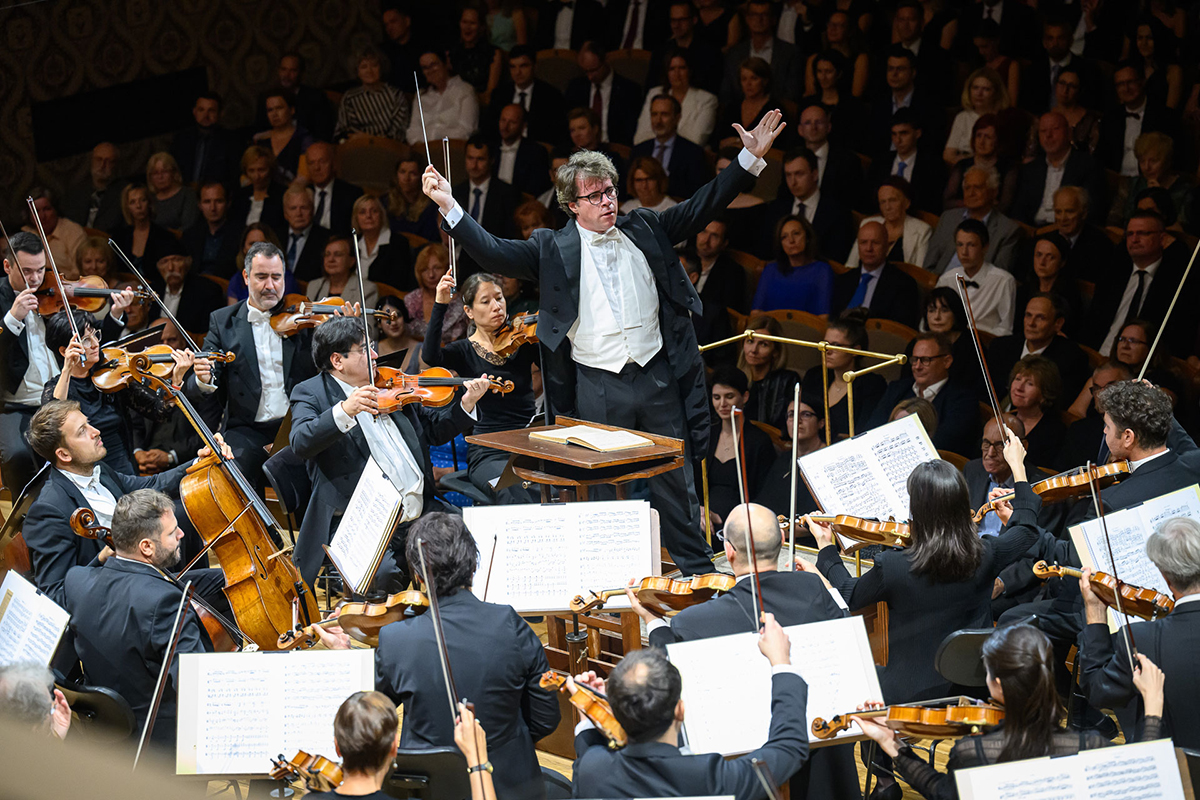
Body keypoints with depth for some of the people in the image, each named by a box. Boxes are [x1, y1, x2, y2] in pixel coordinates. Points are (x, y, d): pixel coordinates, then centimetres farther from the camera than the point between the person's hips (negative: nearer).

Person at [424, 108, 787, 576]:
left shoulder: (644, 232, 8)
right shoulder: (553, 250, 0)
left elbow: (703, 207, 8)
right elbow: (494, 253, -8)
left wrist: (751, 158, 1)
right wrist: (448, 207, -18)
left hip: (657, 378, 2)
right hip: (598, 388, -2)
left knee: (676, 481, 9)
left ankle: (698, 573, 20)